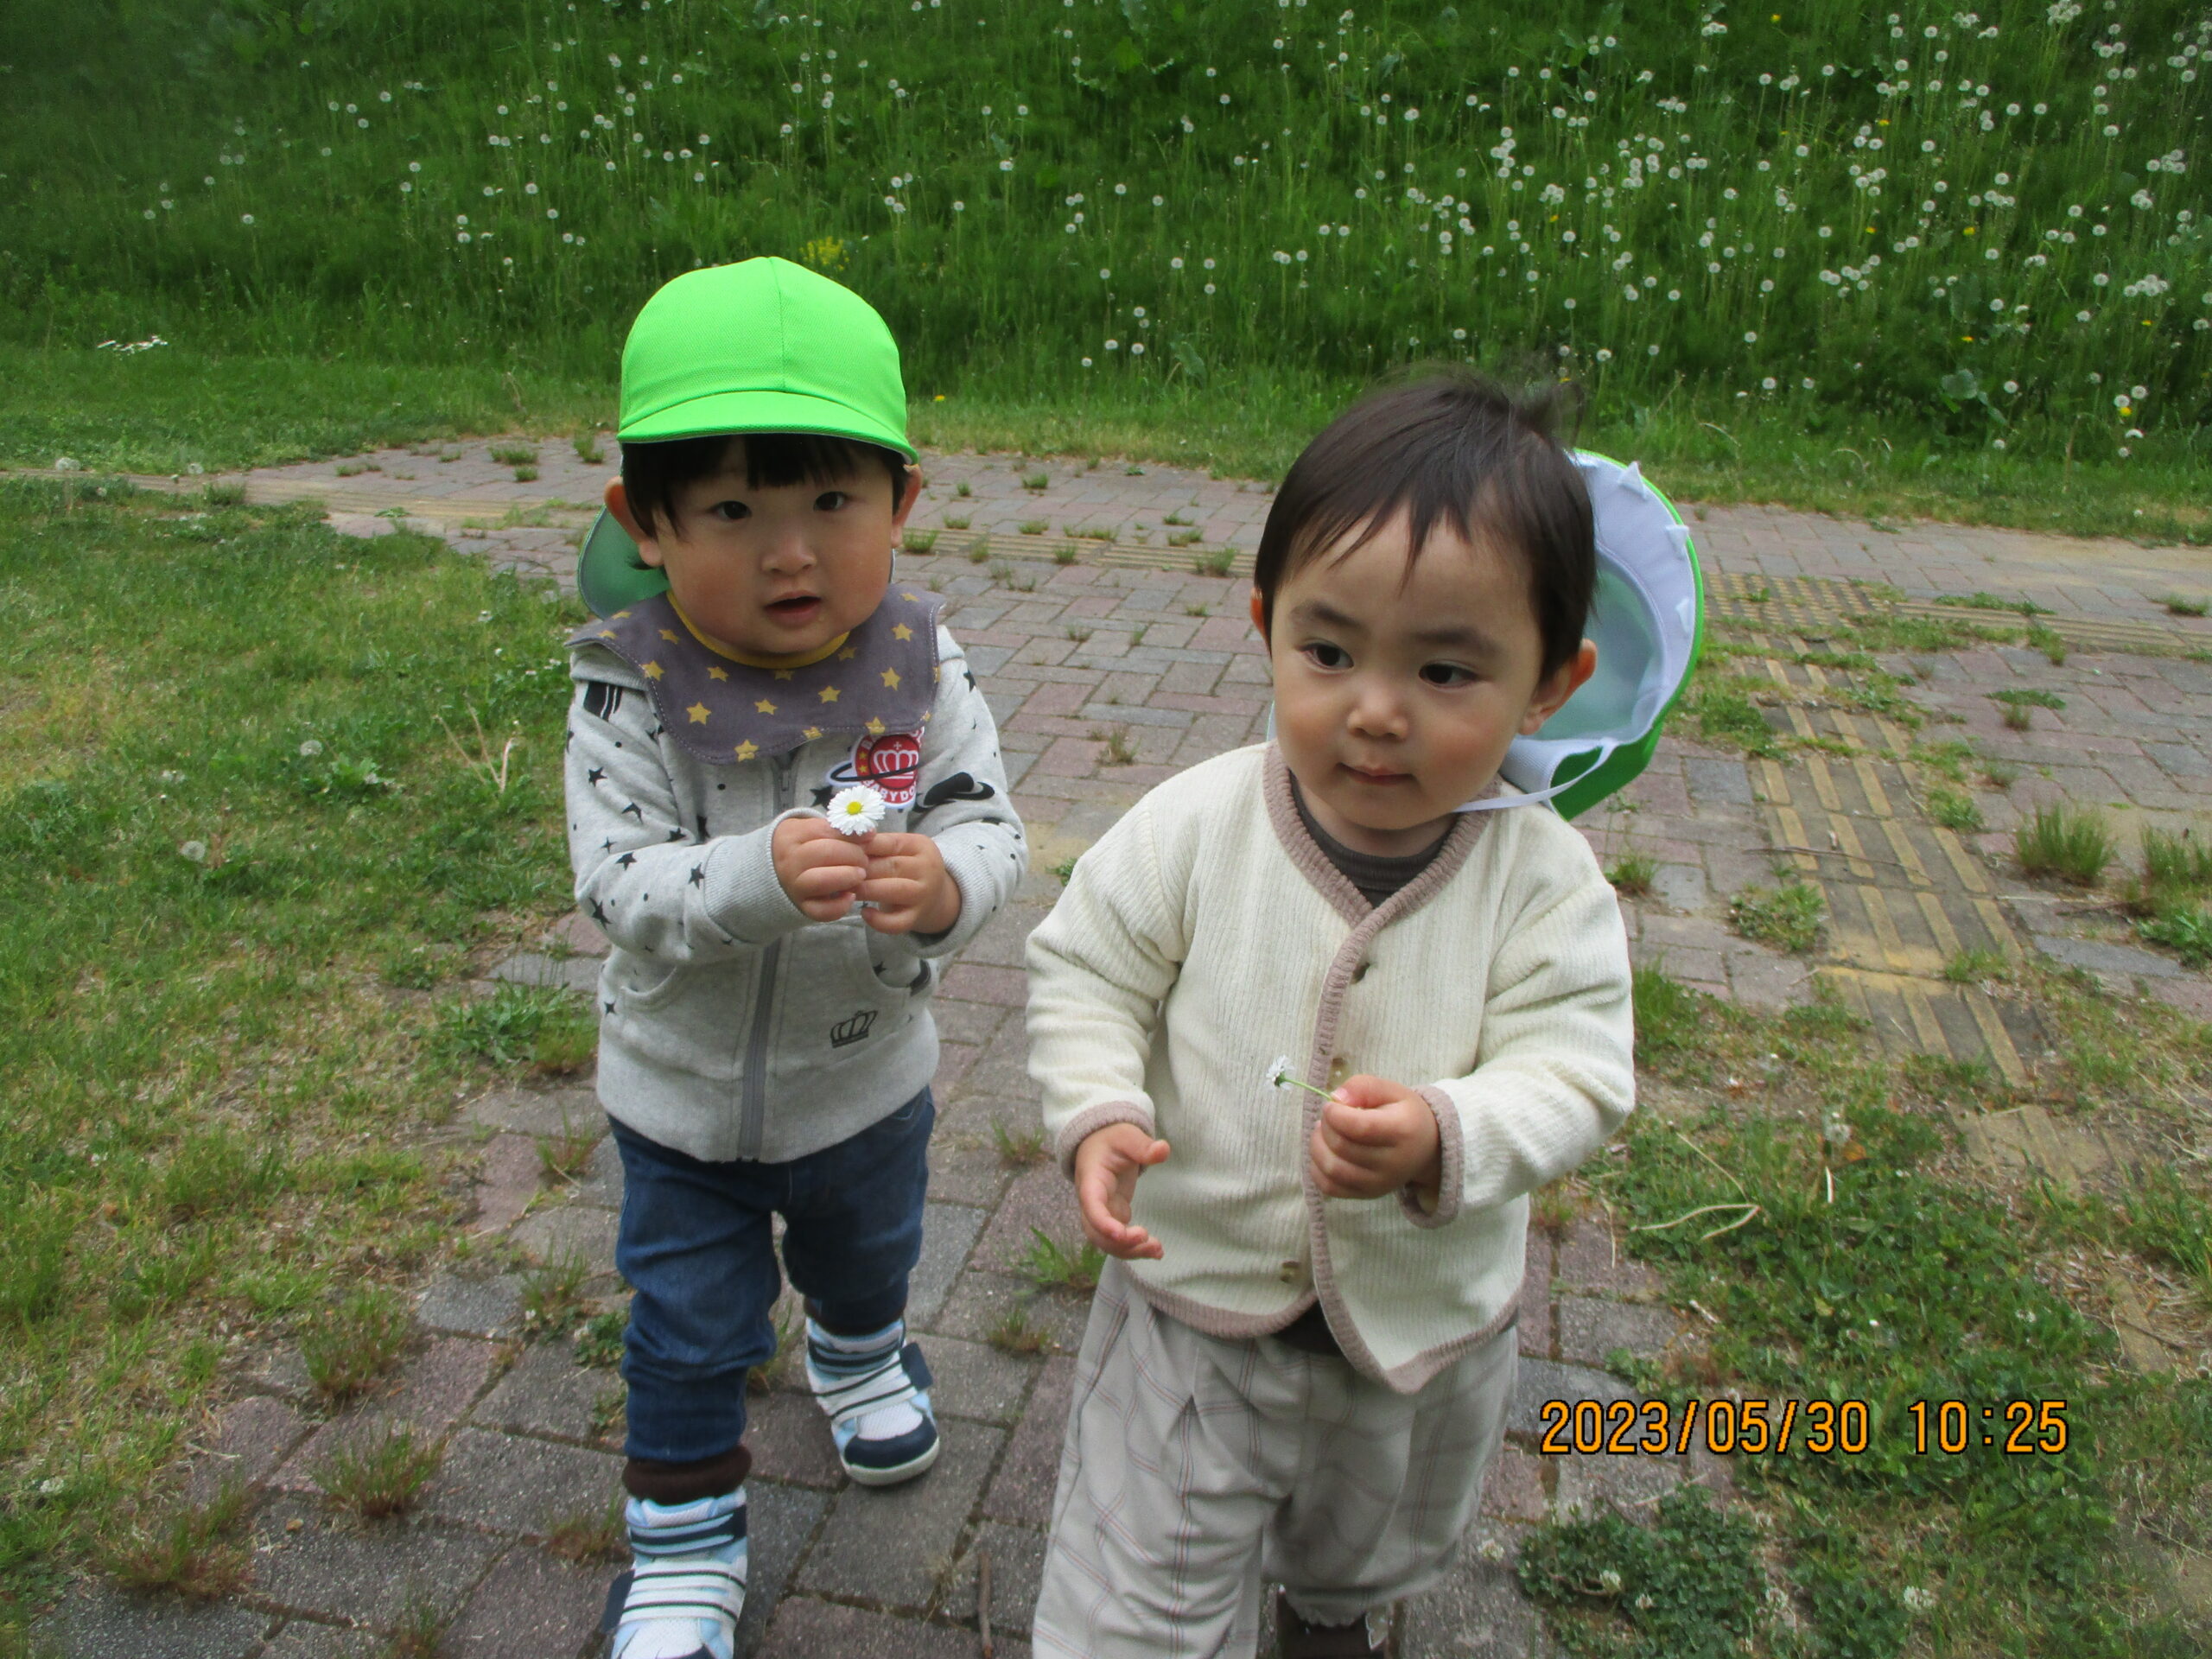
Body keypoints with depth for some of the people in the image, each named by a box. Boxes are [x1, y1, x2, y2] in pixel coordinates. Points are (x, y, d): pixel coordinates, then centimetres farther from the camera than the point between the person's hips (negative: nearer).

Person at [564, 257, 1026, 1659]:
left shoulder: (919, 666, -19)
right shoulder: (633, 695, -24)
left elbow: (994, 832, -19)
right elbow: (621, 887, -28)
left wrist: (944, 884, -43)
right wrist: (761, 878, -47)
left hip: (869, 1072, 3)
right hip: (687, 1094, -2)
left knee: (869, 1250, 32)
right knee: (689, 1325, 17)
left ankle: (861, 1351, 67)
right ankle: (687, 1537, 43)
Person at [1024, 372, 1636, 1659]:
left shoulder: (1546, 881, -20)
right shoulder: (1194, 828, -20)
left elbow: (1572, 1076, -20)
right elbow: (1086, 973, -9)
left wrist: (1447, 1138, -39)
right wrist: (1099, 1115, -25)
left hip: (1424, 1332, 3)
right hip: (1194, 1302, -2)